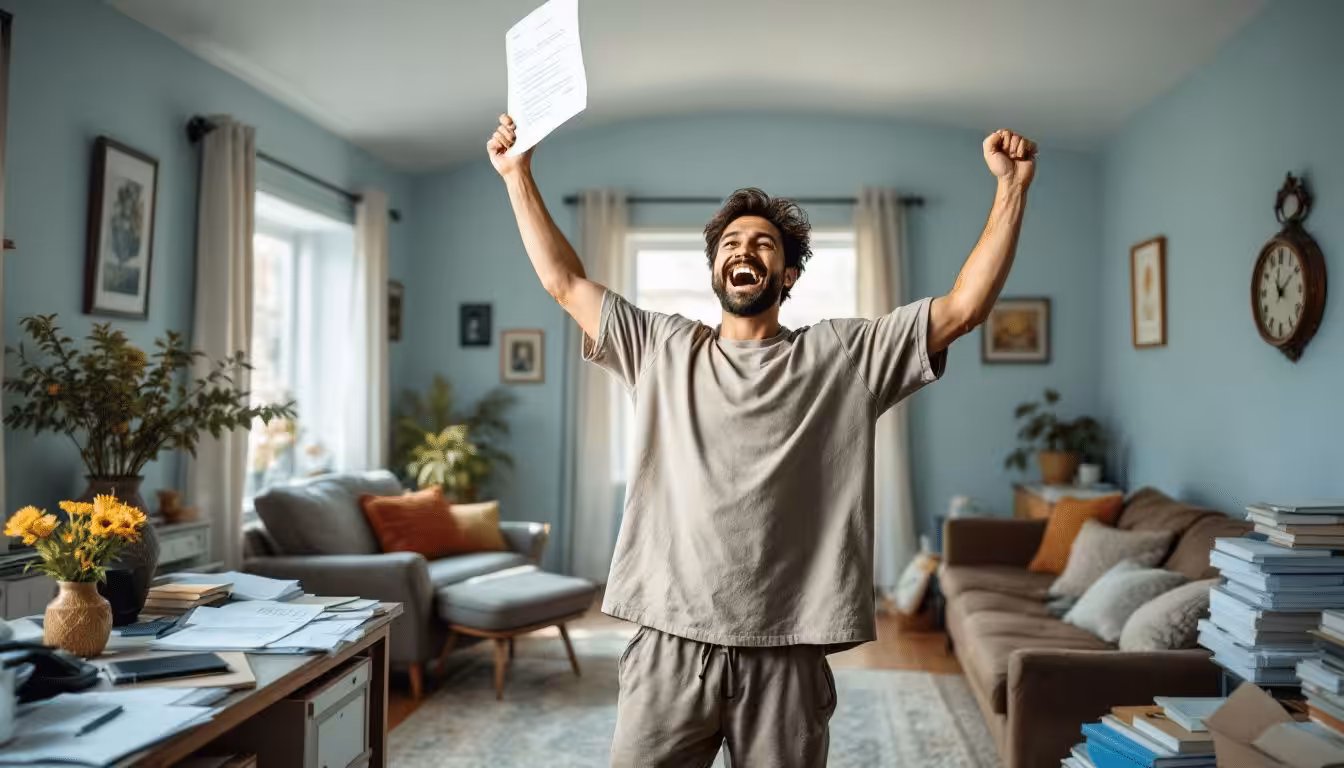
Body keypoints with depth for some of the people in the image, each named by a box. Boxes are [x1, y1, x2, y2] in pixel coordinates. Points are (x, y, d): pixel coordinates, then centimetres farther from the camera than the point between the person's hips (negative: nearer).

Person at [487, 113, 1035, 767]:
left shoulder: (842, 357, 5)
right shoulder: (662, 350, 10)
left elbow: (966, 305, 0)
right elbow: (564, 282, 12)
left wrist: (1011, 187, -5)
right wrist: (517, 174, 10)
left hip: (787, 656, -1)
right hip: (668, 647, 1)